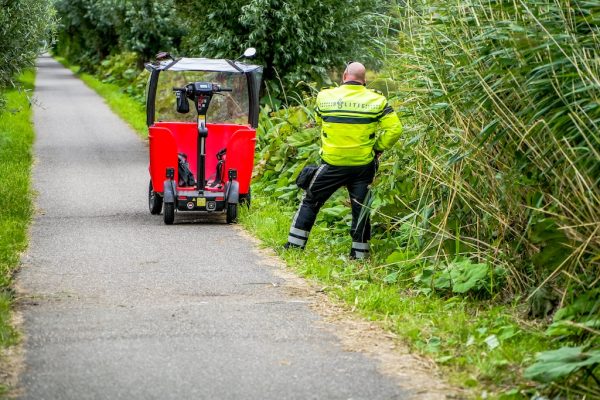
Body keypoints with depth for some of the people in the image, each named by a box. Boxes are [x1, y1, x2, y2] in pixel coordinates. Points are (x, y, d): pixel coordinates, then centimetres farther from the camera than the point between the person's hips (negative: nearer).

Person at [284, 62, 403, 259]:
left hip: (332, 164, 0)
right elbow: (394, 129, -10)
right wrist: (377, 148, 2)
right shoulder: (377, 101, -6)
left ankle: (294, 245, 16)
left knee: (310, 202, 15)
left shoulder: (325, 97, -3)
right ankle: (359, 254, 13)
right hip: (363, 166, 0)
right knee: (361, 209, 10)